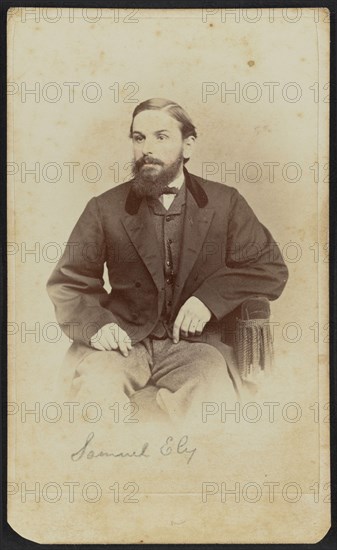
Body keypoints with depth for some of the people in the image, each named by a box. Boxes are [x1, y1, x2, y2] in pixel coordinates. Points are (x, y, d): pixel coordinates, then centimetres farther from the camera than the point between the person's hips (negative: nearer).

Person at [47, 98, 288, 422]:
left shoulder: (224, 203, 8)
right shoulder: (105, 209, 6)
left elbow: (271, 269, 7)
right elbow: (68, 283, 9)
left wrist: (211, 297, -9)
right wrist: (94, 323, -13)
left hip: (193, 343, 1)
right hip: (123, 342, 0)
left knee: (215, 395, -31)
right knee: (93, 390, -32)